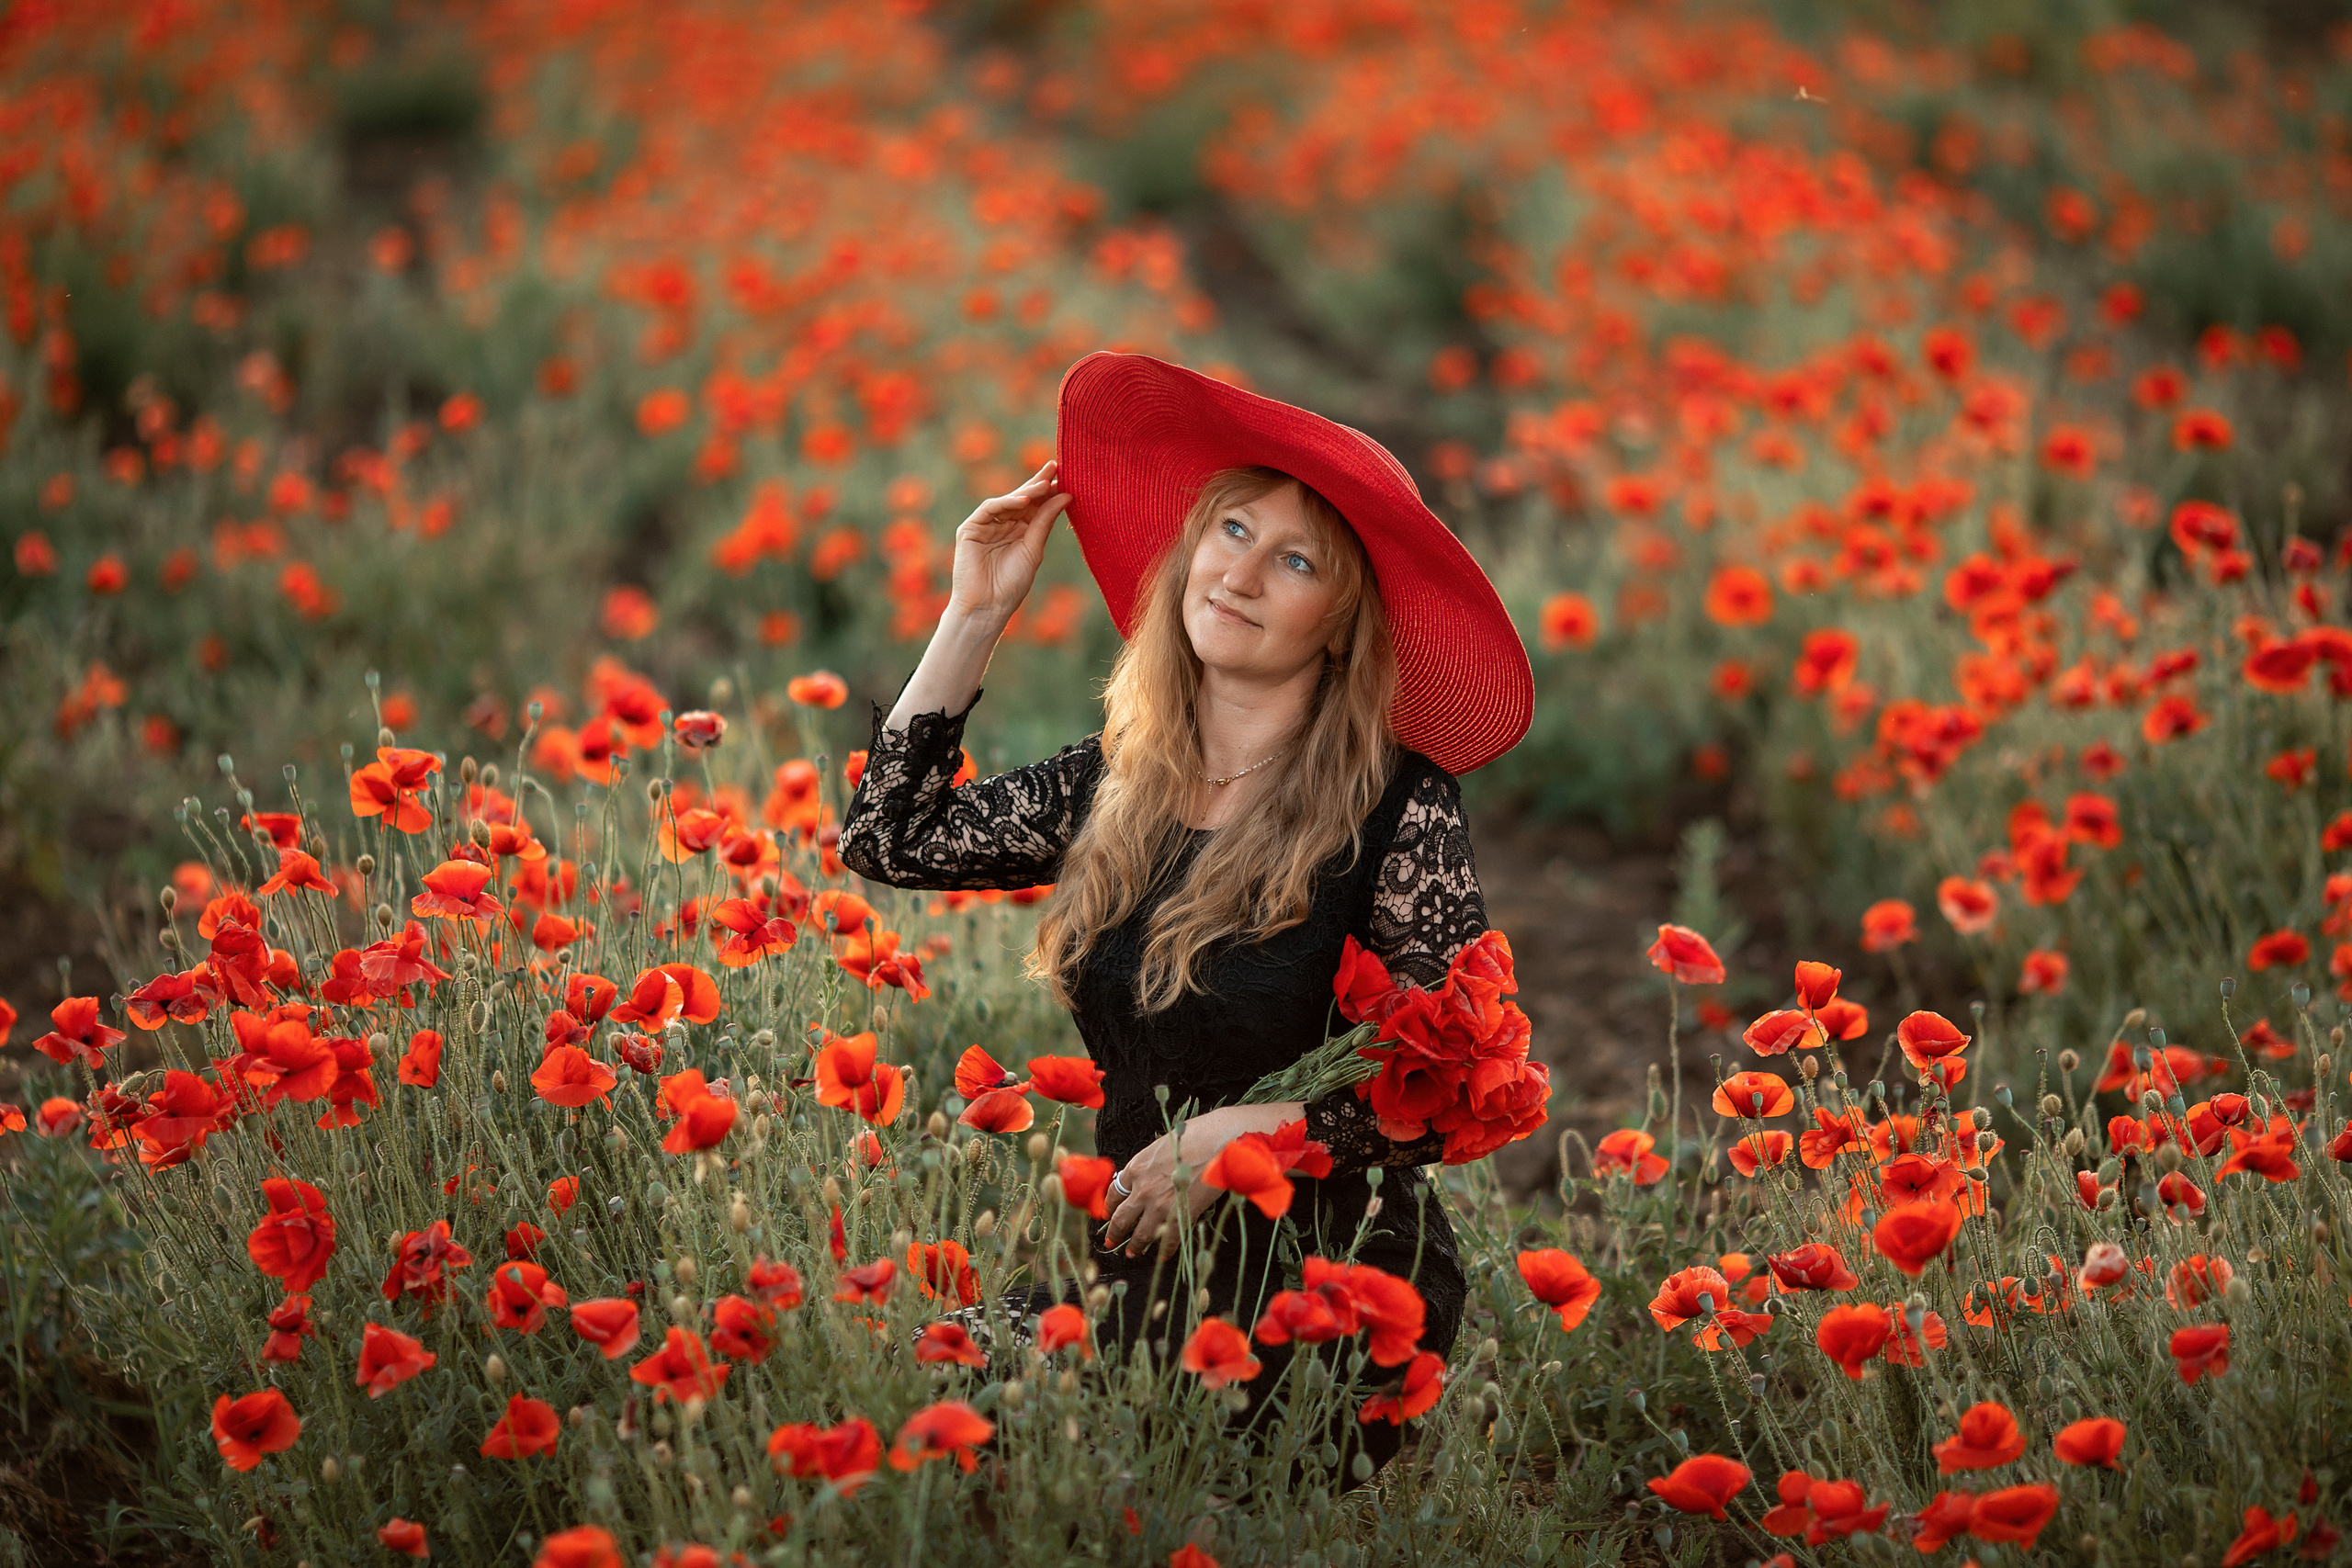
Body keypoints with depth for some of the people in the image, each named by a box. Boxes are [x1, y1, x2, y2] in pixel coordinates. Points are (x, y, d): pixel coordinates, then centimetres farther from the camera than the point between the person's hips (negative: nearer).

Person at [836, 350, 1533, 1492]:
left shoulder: (1395, 808, -9)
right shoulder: (1113, 789, 8)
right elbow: (888, 838, 13)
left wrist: (1239, 1133, -15)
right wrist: (975, 616, 12)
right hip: (1135, 1266, 5)